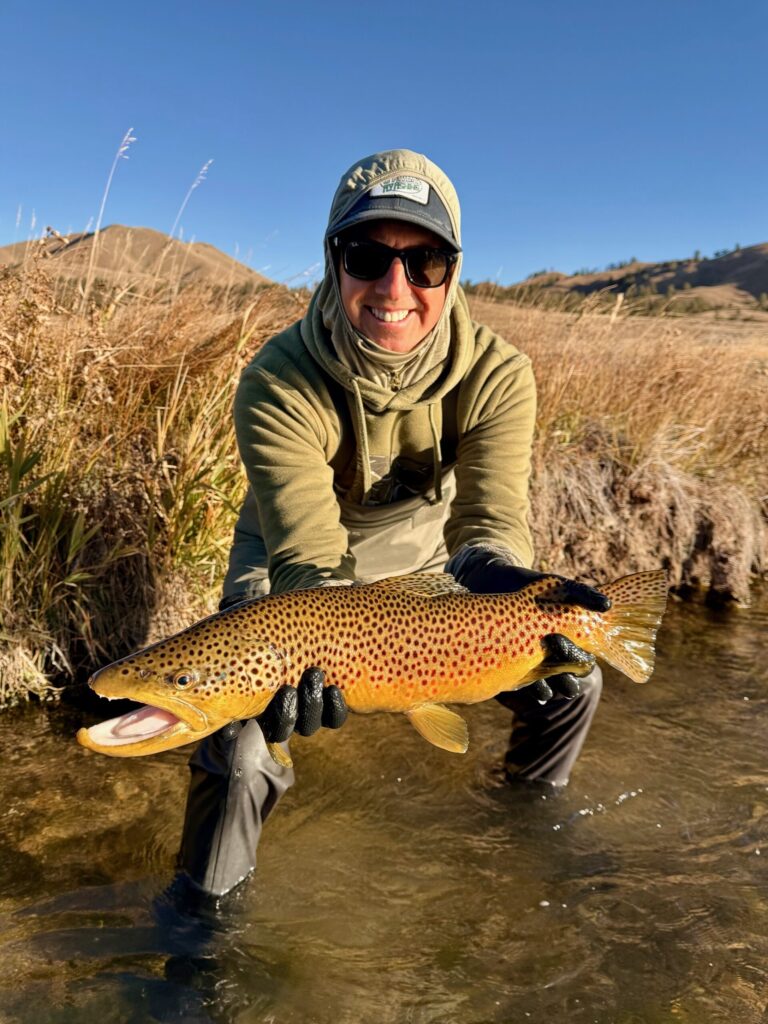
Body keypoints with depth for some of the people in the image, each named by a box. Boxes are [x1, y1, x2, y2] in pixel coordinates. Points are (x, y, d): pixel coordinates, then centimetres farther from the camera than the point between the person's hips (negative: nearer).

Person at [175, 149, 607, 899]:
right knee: (236, 744, -21)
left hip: (424, 568, 3)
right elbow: (308, 552, -37)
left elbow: (491, 514, -30)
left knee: (569, 682, 1)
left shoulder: (495, 374, -22)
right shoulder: (278, 385, -31)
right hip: (287, 575, -2)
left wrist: (495, 572, -53)